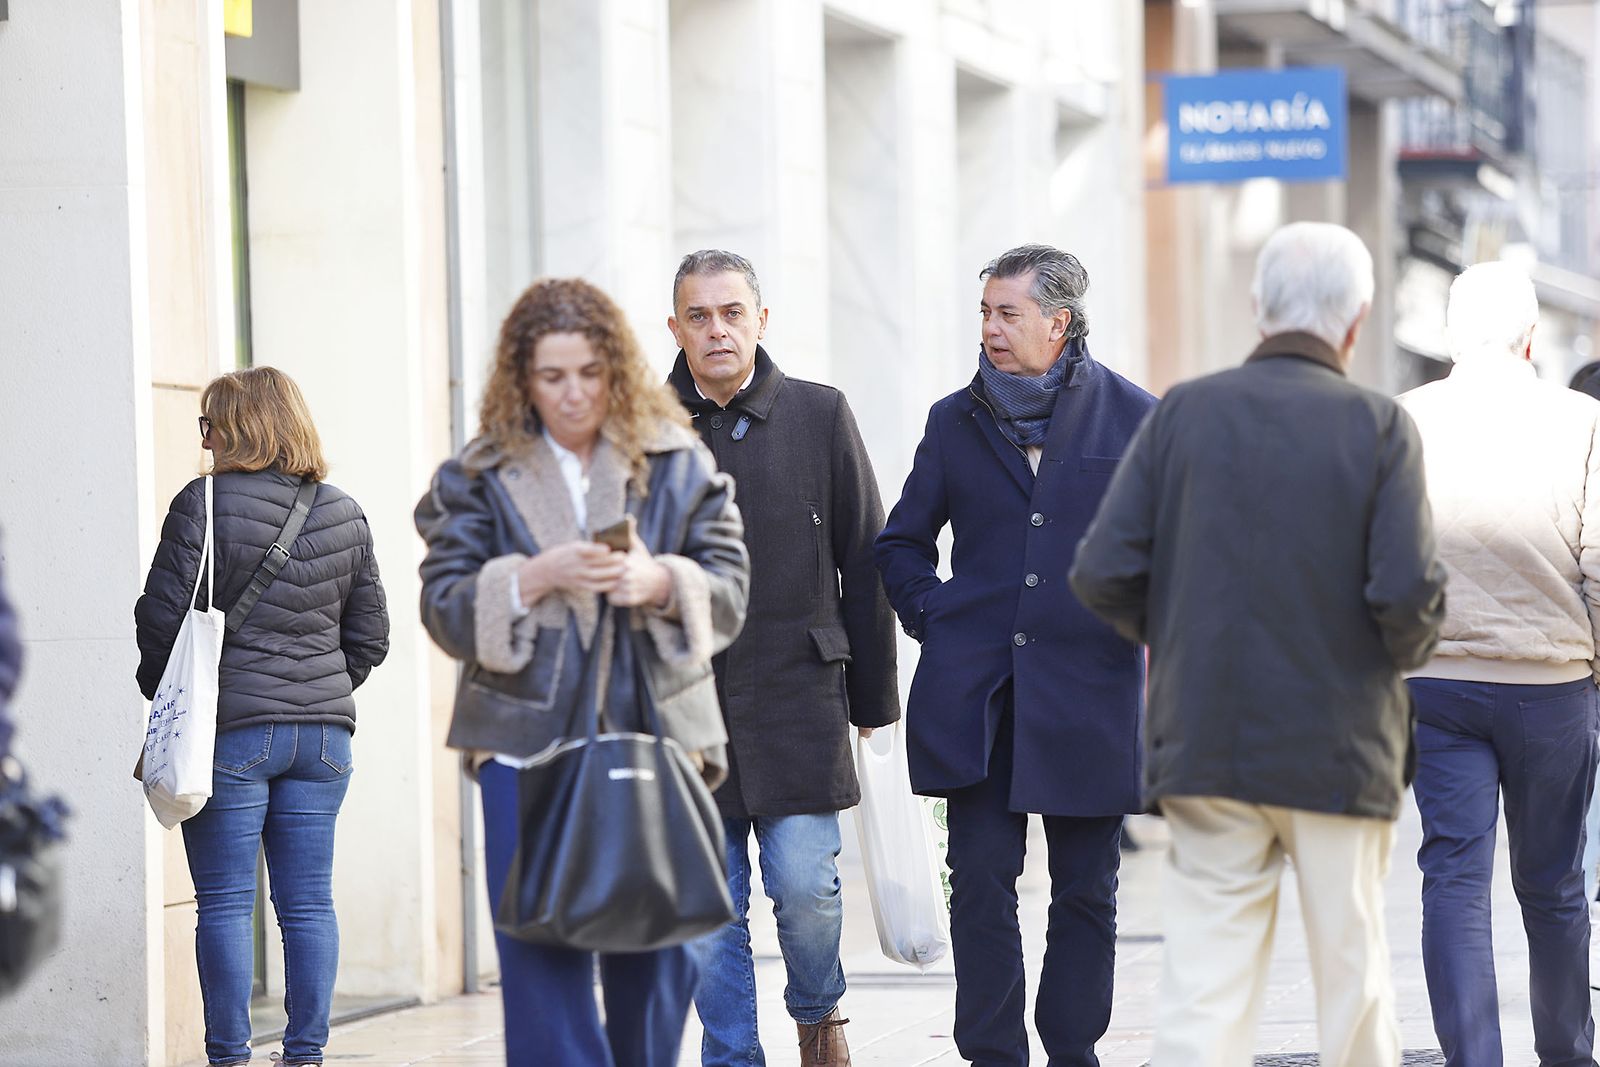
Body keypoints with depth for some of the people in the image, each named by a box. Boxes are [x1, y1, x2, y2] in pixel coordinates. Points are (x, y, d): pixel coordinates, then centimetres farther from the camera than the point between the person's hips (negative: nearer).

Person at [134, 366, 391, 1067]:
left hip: (227, 728, -5)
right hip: (322, 733, 5)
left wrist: (163, 696, 7)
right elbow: (370, 634, 12)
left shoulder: (204, 505, -9)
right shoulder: (344, 516, 8)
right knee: (308, 903, 7)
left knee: (225, 903, 1)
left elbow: (163, 615, -9)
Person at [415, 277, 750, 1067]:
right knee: (543, 962, -8)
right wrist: (534, 579, -16)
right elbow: (445, 610, 0)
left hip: (654, 735, 1)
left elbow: (730, 594, 6)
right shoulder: (479, 478, 5)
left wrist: (661, 583, -15)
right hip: (528, 743, -1)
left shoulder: (678, 466, 8)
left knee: (657, 956, 5)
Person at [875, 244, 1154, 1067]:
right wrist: (932, 619, 6)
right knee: (981, 883, -3)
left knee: (1084, 892, 5)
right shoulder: (955, 421, 9)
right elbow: (901, 543, 20)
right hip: (975, 692, 1)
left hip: (1088, 690, -1)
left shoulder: (1131, 416, 2)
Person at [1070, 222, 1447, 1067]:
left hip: (1205, 744, 2)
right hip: (1339, 746, -2)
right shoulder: (1378, 428, -7)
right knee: (1351, 975, 12)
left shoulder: (1185, 412, -1)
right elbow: (1409, 592, -16)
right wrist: (1405, 651, 7)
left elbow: (1101, 575, -5)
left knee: (1203, 988, 1)